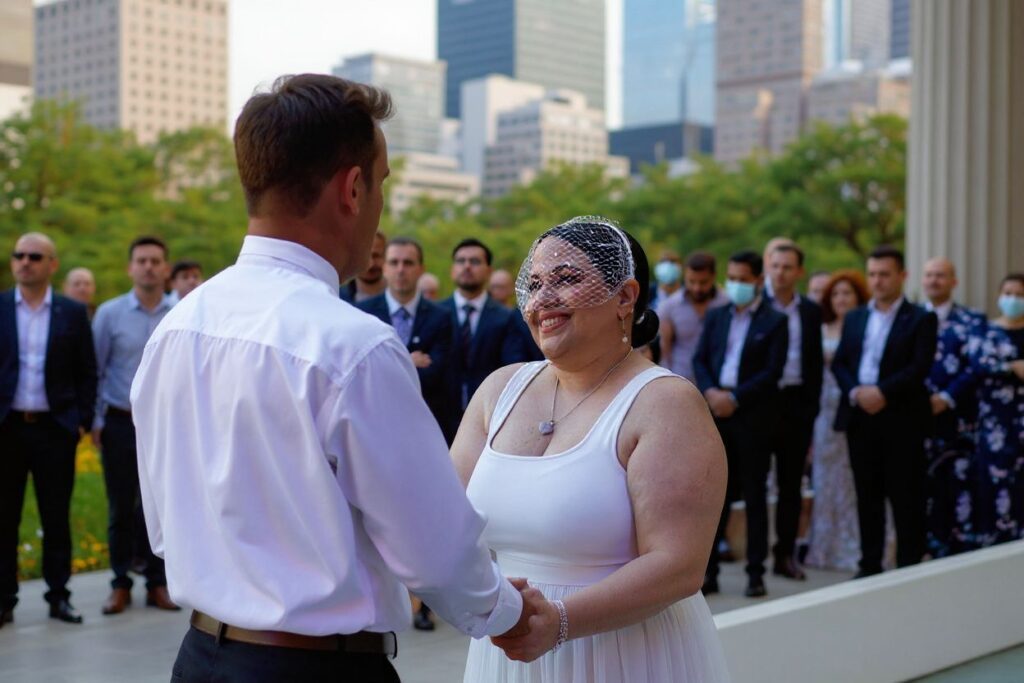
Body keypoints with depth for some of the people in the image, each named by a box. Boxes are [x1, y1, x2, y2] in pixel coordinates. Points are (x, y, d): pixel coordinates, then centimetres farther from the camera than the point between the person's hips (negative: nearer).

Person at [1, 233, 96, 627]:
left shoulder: (73, 313, 3)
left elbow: (87, 373, 4)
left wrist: (83, 420, -2)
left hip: (55, 428, 0)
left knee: (57, 517, 6)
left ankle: (58, 595, 15)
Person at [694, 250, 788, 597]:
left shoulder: (774, 321, 0)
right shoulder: (715, 316, 13)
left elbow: (772, 372, -9)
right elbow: (700, 360, 7)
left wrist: (734, 398, -15)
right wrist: (710, 392, -11)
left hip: (753, 416, -4)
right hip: (716, 412, 4)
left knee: (754, 494, 3)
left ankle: (756, 573, 9)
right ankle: (708, 570, 10)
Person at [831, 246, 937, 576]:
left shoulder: (921, 319, 0)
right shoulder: (854, 318, 15)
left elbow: (920, 368, -10)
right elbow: (839, 363, 9)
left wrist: (882, 392, -19)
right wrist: (855, 392, -10)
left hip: (901, 421, -4)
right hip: (860, 418, 4)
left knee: (905, 498, 0)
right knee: (867, 497, 9)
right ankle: (870, 566, 16)